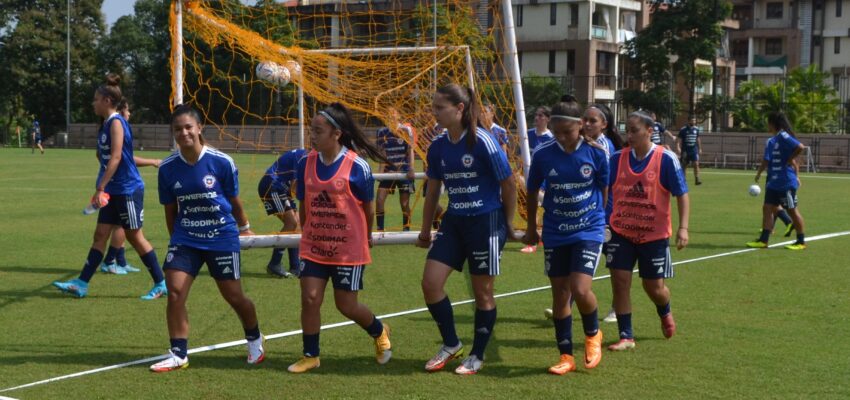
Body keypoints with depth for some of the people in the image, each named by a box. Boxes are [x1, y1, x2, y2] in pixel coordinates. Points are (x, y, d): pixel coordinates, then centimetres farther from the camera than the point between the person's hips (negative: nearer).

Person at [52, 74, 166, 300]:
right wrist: (102, 188, 20)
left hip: (127, 190, -9)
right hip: (113, 191, 9)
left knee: (135, 237, -1)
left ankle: (161, 285, 7)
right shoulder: (106, 124, 12)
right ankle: (81, 284, 9)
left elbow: (116, 157, -23)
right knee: (100, 234, 7)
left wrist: (100, 188, -25)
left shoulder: (116, 122, -16)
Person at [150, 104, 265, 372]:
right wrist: (175, 238, 14)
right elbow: (170, 210, 8)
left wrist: (244, 228, 15)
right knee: (175, 292, -12)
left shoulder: (222, 162, -11)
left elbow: (234, 200, 4)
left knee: (234, 296, 5)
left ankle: (254, 340, 34)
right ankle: (178, 355, -1)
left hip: (222, 239, -2)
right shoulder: (168, 168, -4)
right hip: (185, 240, 2)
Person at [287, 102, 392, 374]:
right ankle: (310, 356, 13)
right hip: (313, 247, 4)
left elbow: (369, 208, -1)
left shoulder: (357, 166, -15)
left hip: (349, 249, -4)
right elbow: (304, 206, 10)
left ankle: (379, 332, 35)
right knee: (310, 298, -4)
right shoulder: (305, 164, -2)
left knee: (346, 305, 4)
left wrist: (366, 237, 10)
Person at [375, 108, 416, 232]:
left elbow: (410, 151, -5)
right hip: (388, 171, 3)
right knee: (379, 199, -9)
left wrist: (411, 169, -14)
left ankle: (406, 229, 15)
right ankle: (380, 230, -2)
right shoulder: (382, 132, 5)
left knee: (404, 202, 1)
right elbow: (382, 153, 8)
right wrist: (381, 170, -1)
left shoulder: (406, 130, -2)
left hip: (404, 171, -3)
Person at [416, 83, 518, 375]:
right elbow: (432, 191, 14)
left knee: (482, 291, 3)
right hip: (454, 222, 6)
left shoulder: (482, 142, -16)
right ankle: (451, 344, 16)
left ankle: (477, 356, 19)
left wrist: (508, 223, 0)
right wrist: (425, 232, 19)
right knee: (430, 282, -3)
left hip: (486, 222, -6)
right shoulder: (438, 147, 3)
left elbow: (509, 184, -8)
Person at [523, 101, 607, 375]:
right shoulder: (543, 155, -6)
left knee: (580, 290, -17)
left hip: (588, 231, -2)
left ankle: (593, 334, 13)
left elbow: (604, 189, 6)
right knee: (560, 295, 5)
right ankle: (566, 357, 18)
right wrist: (531, 228, 17)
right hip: (555, 235, 2)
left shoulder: (596, 153, -9)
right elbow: (532, 192, 8)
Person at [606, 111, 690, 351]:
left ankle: (665, 314, 41)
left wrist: (683, 227, -16)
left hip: (654, 234, -2)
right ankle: (626, 336, 4)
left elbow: (682, 194, -7)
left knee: (654, 287, 6)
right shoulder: (617, 158, -1)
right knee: (619, 281, -6)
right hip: (621, 232, 3)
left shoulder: (666, 159, -10)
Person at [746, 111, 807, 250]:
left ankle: (801, 242, 11)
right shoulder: (771, 141, 13)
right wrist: (759, 173, 11)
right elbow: (767, 161, 18)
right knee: (767, 208, 4)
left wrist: (790, 160, -15)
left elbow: (800, 147, -26)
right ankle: (763, 240, 5)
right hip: (773, 182, 9)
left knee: (792, 210, 1)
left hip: (786, 183, -9)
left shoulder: (783, 137, -14)